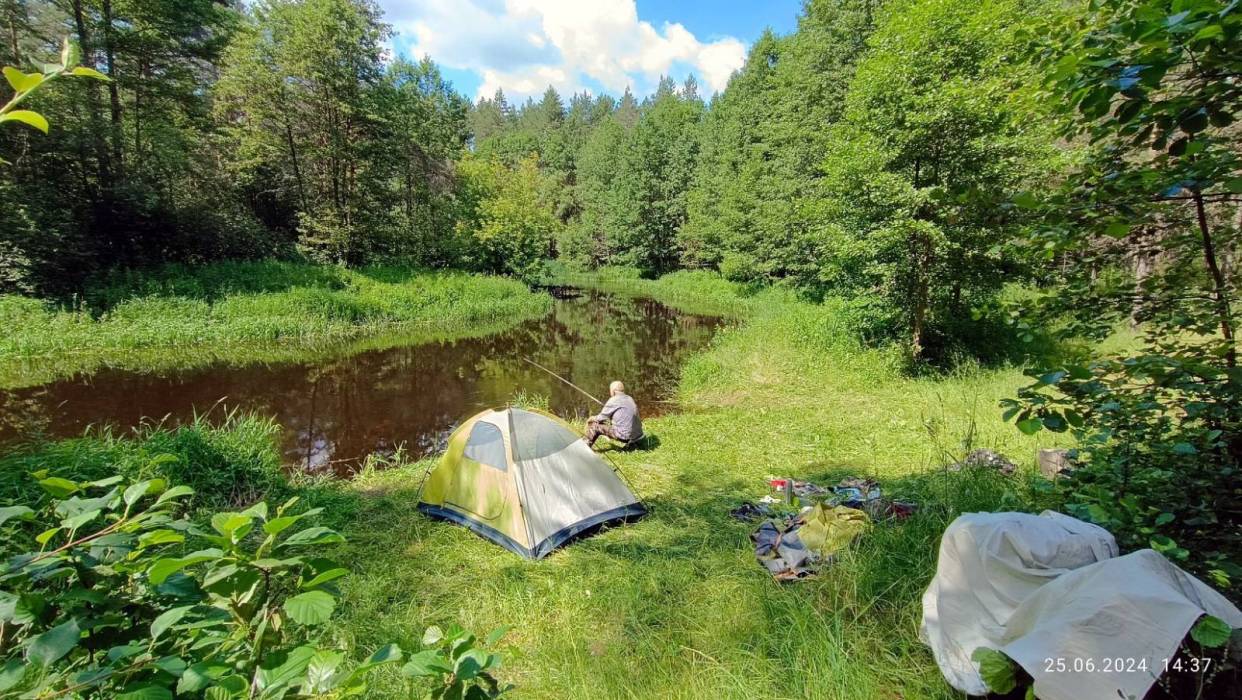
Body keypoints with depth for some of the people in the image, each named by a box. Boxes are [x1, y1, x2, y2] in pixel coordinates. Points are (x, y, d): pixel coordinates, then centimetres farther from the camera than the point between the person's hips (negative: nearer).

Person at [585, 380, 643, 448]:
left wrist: (592, 419, 24)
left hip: (624, 435, -8)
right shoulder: (630, 399, 14)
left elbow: (601, 418, 1)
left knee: (593, 425, 0)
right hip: (637, 434, 8)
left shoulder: (613, 400, -7)